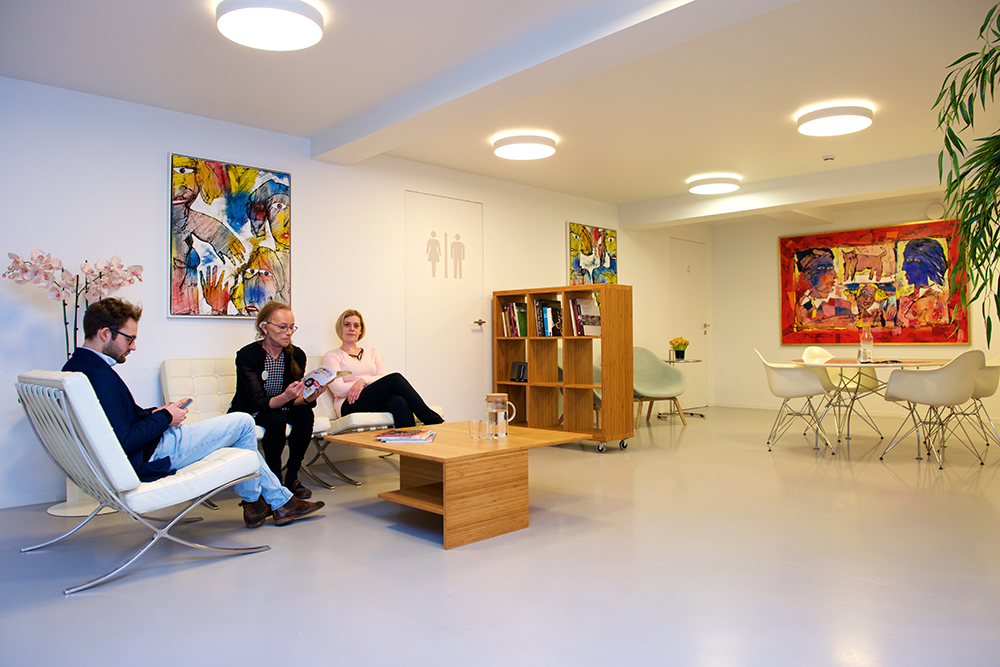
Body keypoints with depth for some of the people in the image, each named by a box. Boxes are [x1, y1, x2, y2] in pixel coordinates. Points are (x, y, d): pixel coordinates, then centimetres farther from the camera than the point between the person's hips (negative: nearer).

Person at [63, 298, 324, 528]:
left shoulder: (73, 367, 6)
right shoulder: (101, 376, -27)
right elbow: (125, 441, -29)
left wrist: (155, 414, 2)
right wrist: (165, 418, -15)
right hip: (151, 459, -11)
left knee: (239, 426, 20)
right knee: (243, 424, 1)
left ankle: (281, 501, 25)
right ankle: (252, 501, 21)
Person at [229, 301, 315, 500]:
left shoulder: (297, 355, -6)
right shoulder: (247, 355, -20)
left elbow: (297, 398, -10)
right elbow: (260, 402, -28)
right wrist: (286, 397, -48)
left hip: (281, 408, 4)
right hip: (249, 413, -4)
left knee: (305, 414, -26)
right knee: (276, 419, -33)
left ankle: (292, 477, -13)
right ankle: (274, 479, -17)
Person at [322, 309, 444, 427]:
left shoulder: (372, 353, 27)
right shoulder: (332, 356, 14)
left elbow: (383, 377, 9)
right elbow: (338, 389, -3)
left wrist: (363, 380, -11)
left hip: (379, 404, 4)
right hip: (351, 407, -4)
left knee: (399, 401, -36)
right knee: (395, 378, -29)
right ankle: (432, 419, -32)